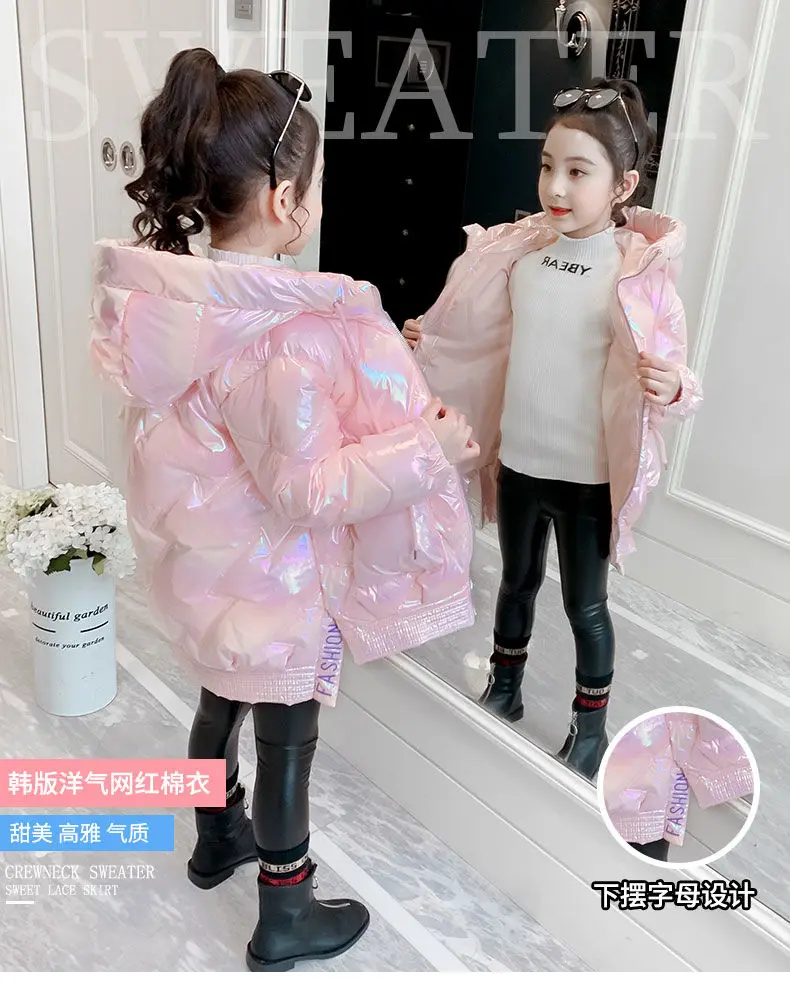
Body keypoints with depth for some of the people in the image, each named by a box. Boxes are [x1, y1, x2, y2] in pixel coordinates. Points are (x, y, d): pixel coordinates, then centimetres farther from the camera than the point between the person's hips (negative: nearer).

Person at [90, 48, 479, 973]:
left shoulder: (172, 299, -6)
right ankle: (285, 920, 35)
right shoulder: (287, 338, -31)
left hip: (205, 566, 8)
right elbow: (310, 489, -27)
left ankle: (216, 839, 54)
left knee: (222, 699, 28)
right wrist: (428, 449, -20)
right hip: (277, 582, -7)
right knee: (286, 742, 12)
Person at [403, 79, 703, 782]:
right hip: (517, 460, 4)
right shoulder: (521, 252, -3)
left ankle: (591, 724, 35)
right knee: (517, 580, 22)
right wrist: (424, 346, 4)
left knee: (585, 603, 12)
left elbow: (669, 377, -14)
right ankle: (504, 690, 45)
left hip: (587, 474, -4)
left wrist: (672, 388, -35)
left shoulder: (639, 270, -16)